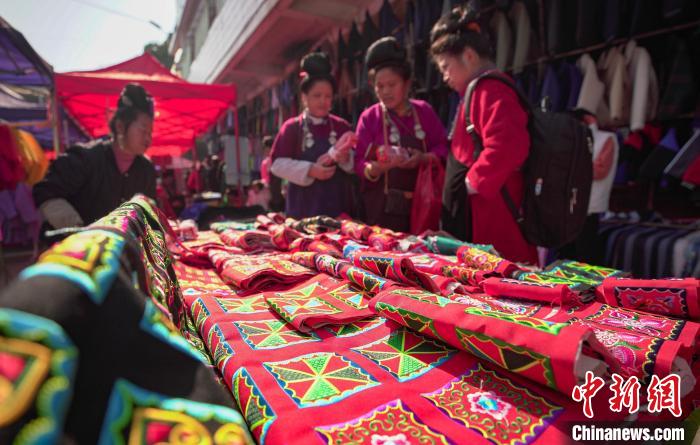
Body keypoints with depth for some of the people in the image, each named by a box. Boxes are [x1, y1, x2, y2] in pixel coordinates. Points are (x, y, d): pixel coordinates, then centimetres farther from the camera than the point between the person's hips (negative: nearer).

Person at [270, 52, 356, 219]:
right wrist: (309, 170, -16)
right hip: (304, 206, -2)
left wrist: (344, 158, -12)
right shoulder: (292, 127, 0)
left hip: (337, 204, 3)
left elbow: (354, 164, 11)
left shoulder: (342, 126, 8)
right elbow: (277, 164, -4)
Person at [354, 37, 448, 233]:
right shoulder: (369, 117, 0)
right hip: (382, 205, -2)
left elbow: (443, 148, 5)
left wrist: (423, 158, -14)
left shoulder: (424, 111, 7)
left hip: (419, 201, 2)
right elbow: (360, 162, -5)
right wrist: (375, 168, -26)